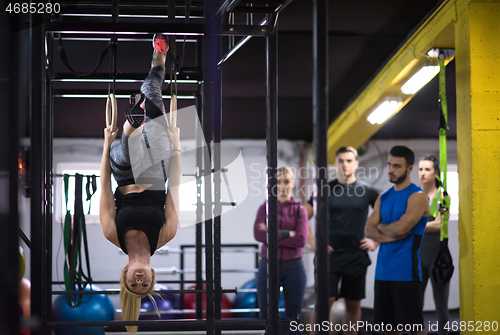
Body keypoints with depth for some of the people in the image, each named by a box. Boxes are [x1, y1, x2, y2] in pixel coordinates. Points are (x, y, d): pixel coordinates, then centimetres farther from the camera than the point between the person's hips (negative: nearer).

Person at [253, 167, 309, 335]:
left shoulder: (299, 210, 4)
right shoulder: (265, 208, 5)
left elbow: (301, 239, -13)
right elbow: (258, 233, -14)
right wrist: (287, 234, -14)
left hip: (293, 268, 0)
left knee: (294, 319, 6)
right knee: (266, 319, 4)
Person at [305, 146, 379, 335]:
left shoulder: (367, 191, 3)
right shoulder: (326, 190, 2)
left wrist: (375, 243, 3)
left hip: (357, 256, 1)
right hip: (330, 255, -1)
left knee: (353, 304, 7)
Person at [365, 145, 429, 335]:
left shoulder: (417, 197, -7)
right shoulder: (383, 197, 14)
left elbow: (401, 228, -19)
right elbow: (369, 230, 6)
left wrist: (381, 226, 0)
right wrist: (391, 236, -12)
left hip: (405, 272, -7)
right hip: (383, 272, 7)